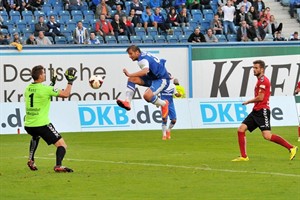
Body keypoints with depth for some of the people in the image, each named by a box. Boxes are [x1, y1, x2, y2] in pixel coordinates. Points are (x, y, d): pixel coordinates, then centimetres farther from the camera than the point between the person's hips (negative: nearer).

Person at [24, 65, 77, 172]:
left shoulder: (28, 88, 8)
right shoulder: (46, 89, -12)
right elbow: (65, 94, -8)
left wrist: (51, 84, 29)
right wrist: (70, 82, 6)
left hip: (28, 125, 7)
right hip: (42, 125, -7)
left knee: (35, 137, 42)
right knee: (62, 145, -2)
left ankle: (31, 160, 31)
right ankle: (58, 165, -24)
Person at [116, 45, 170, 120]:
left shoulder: (143, 59, -22)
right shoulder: (144, 54, 7)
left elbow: (145, 71, -44)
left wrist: (130, 74, -45)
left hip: (162, 80, -10)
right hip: (153, 77, 10)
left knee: (147, 96, -31)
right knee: (132, 79, -5)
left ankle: (163, 104, -1)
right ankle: (127, 102, -18)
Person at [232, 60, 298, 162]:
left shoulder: (263, 80, -11)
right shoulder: (260, 80, 20)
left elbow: (260, 98, -17)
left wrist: (247, 102, -3)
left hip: (262, 111, -10)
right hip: (256, 111, 10)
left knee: (267, 136, -17)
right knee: (241, 129, 1)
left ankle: (291, 148, -9)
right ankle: (243, 156, 2)